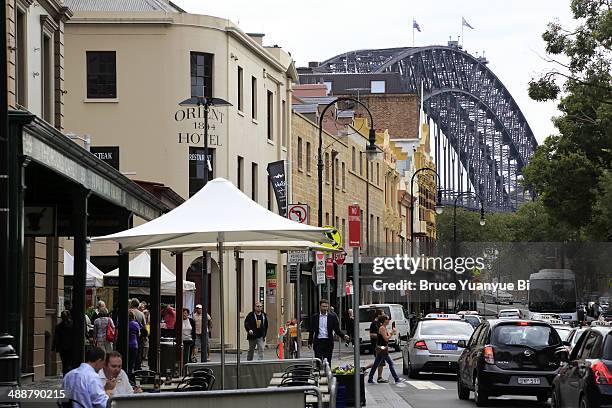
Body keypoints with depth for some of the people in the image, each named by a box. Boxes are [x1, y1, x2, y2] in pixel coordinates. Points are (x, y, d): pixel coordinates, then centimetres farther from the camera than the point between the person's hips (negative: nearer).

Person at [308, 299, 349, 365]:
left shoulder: (332, 317, 3)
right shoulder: (314, 317, 6)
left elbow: (337, 329, 3)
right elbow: (311, 331, 10)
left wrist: (344, 335, -14)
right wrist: (310, 342, 6)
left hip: (328, 342, 0)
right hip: (318, 342, 0)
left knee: (328, 362, 3)